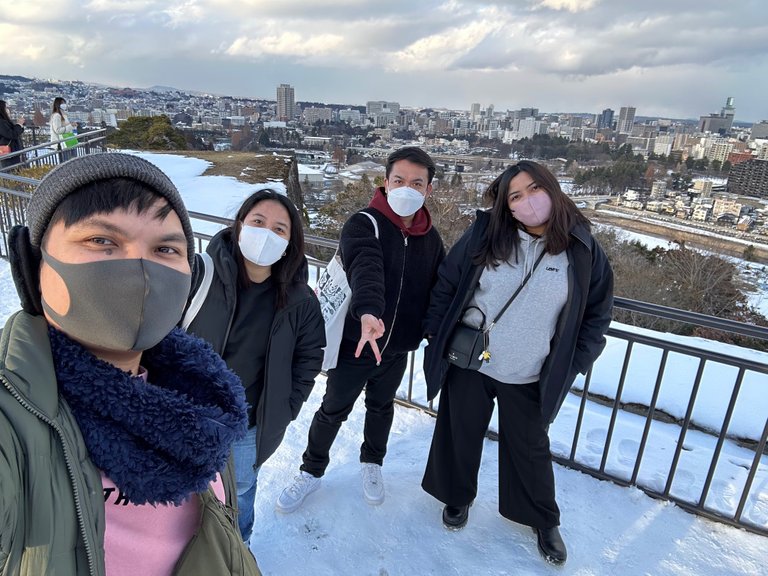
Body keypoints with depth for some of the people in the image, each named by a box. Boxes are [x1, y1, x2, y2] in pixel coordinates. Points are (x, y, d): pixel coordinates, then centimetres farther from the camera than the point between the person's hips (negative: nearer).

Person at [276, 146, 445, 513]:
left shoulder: (431, 238, -1)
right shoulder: (363, 225, -19)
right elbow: (365, 268, -39)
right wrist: (368, 313, -55)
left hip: (397, 347, 4)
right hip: (355, 341, -4)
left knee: (381, 407, 24)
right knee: (333, 410, 13)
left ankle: (372, 463, 49)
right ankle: (312, 471, 37)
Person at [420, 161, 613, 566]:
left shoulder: (582, 250, -8)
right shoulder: (484, 235, -10)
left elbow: (598, 312, 2)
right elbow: (446, 284, -2)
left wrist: (574, 363, -2)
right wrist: (435, 331, -2)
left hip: (529, 378, 0)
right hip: (468, 364, 0)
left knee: (529, 447, 17)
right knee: (460, 435, 17)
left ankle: (543, 520, 43)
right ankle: (457, 497, 45)